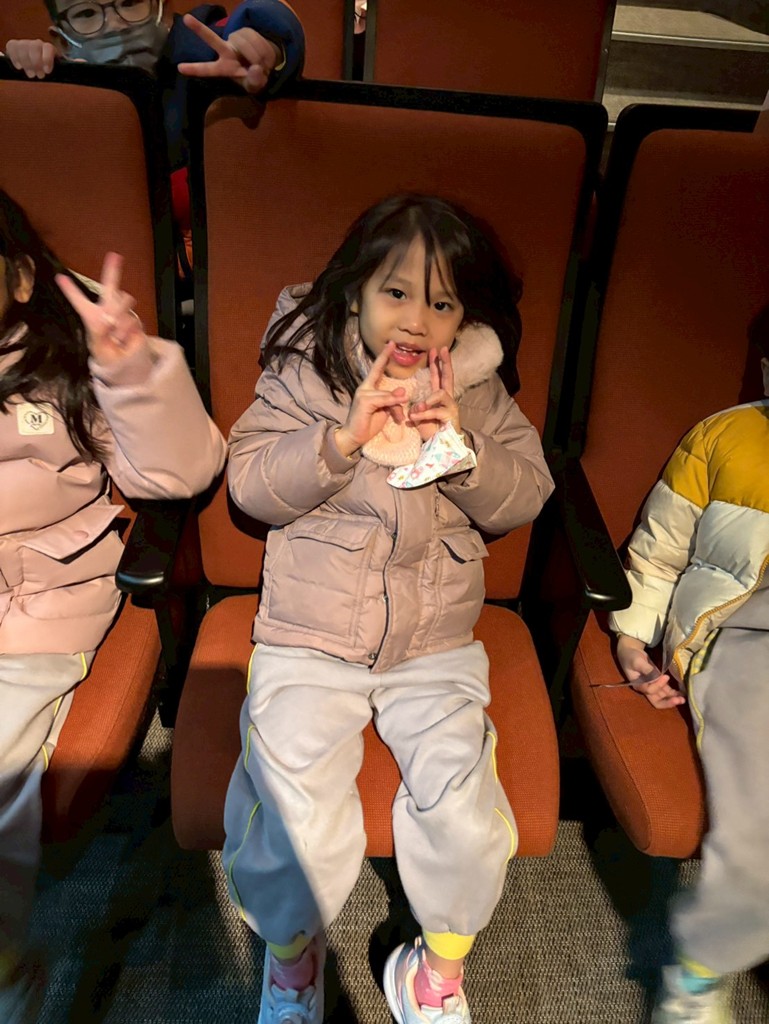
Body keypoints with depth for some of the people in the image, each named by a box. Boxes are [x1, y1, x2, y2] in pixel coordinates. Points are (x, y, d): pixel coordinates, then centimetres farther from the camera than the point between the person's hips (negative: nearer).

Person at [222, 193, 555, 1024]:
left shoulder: (479, 389, 4)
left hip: (436, 645, 2)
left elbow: (526, 495, 3)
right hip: (308, 638, -1)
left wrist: (463, 449, -16)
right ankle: (291, 950, 26)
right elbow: (249, 483, -6)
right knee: (292, 814, -11)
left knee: (463, 810, -12)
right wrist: (343, 438, -20)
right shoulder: (304, 369, -2)